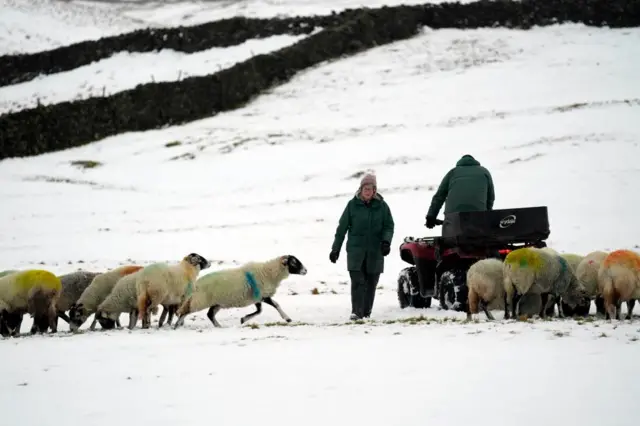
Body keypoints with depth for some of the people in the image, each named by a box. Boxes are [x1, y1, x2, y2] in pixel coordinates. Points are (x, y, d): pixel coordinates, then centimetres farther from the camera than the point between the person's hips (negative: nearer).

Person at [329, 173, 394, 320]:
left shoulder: (382, 206, 3)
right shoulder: (353, 204, 1)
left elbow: (389, 226, 6)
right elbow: (342, 227, 5)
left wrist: (386, 241, -14)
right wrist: (335, 249, 6)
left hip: (375, 251, 2)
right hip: (356, 249, -2)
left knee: (371, 282, 4)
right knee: (357, 281, -13)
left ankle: (366, 312, 13)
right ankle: (356, 311, -16)